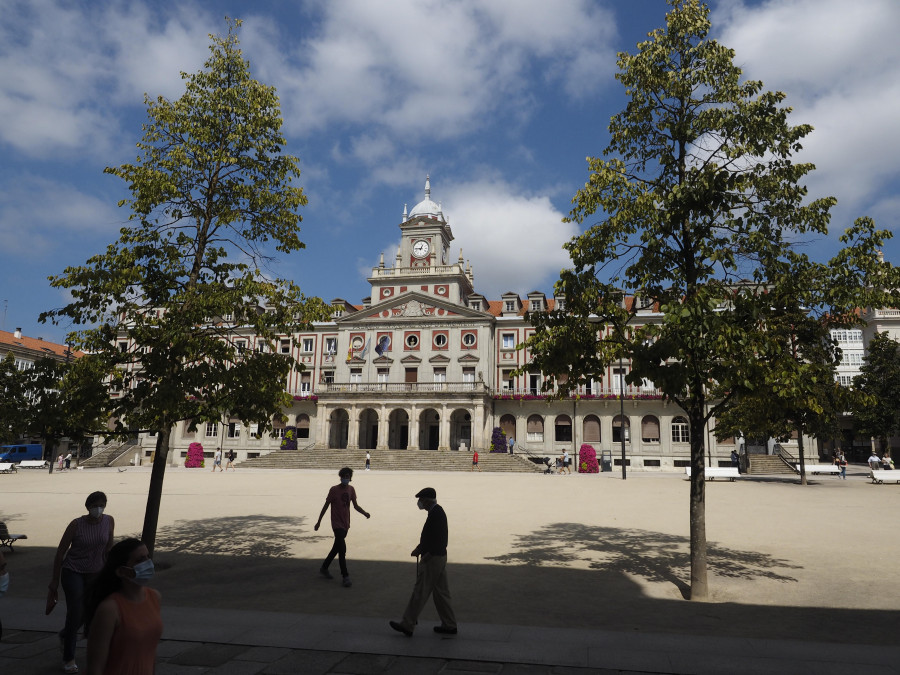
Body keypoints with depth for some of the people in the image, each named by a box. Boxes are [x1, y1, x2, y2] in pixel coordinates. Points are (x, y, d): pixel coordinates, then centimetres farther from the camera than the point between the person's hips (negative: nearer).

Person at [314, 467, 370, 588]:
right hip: (337, 524, -6)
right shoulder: (334, 489, -12)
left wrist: (365, 513, -8)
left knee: (337, 548, 18)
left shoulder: (351, 489, 3)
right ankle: (345, 577, -6)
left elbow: (355, 505, 10)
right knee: (342, 549, -12)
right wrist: (319, 521, -2)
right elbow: (326, 506, -5)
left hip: (346, 524, 6)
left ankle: (324, 568, 37)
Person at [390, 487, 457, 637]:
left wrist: (428, 554, -20)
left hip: (433, 560, -10)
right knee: (441, 592, 15)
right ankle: (449, 625, 21)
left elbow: (440, 539, -25)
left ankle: (407, 625, 9)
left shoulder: (435, 514, -20)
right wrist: (420, 548, 12)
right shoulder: (438, 511, 11)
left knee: (420, 592, 0)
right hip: (439, 558, 10)